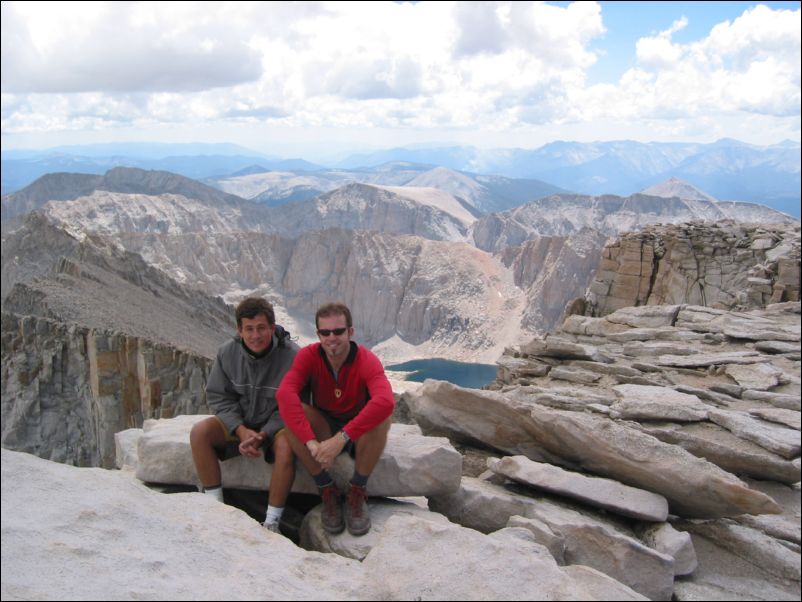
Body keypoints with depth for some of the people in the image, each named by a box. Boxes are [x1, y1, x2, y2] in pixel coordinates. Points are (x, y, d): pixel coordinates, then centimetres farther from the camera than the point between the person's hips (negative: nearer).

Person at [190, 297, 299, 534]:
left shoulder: (292, 356, -19)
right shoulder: (227, 353, -7)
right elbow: (218, 396, -1)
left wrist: (263, 435, -26)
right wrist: (241, 430, -16)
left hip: (276, 424, -4)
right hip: (239, 422, 4)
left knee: (285, 446, -36)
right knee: (199, 432, -21)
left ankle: (272, 523, -22)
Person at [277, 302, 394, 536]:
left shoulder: (367, 360, -23)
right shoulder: (308, 356, -16)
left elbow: (386, 401, -43)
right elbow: (285, 394, -34)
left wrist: (341, 438, -47)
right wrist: (311, 442, -44)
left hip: (359, 436, -2)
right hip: (324, 430, 2)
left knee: (381, 416, -33)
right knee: (296, 413, -28)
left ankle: (357, 491, -12)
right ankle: (327, 490, -12)